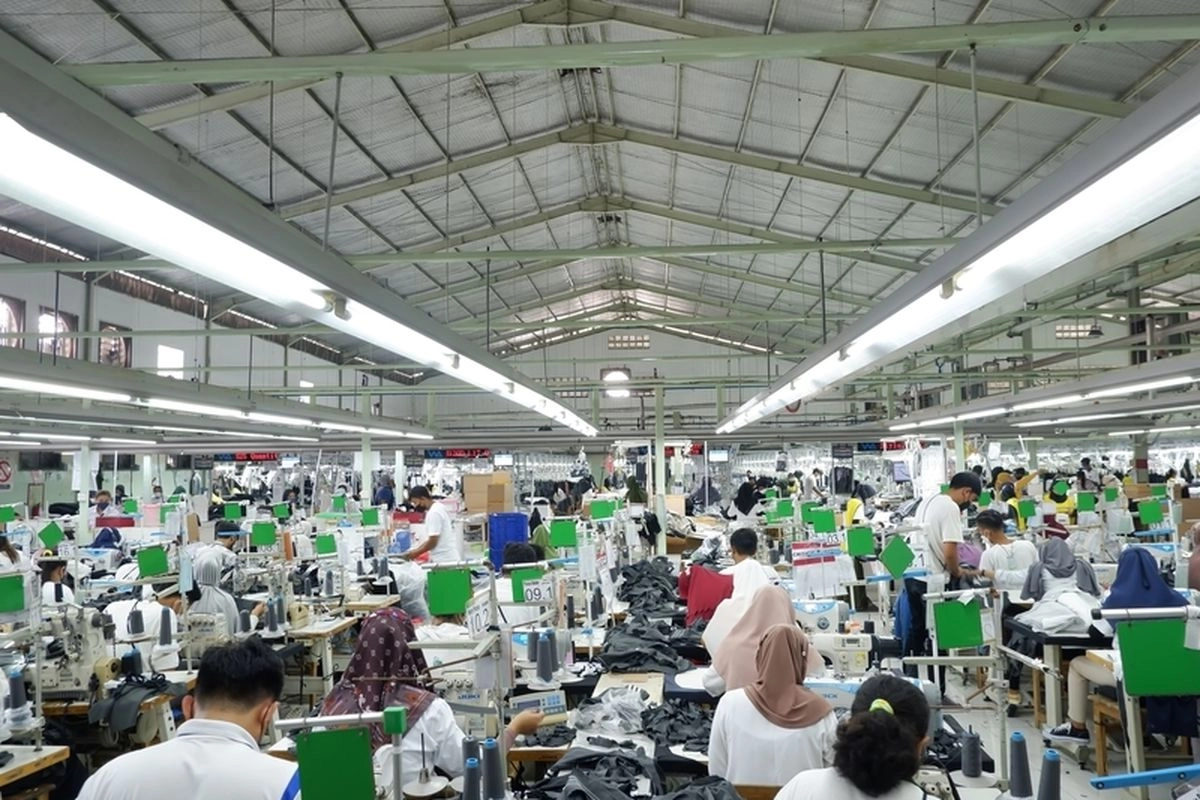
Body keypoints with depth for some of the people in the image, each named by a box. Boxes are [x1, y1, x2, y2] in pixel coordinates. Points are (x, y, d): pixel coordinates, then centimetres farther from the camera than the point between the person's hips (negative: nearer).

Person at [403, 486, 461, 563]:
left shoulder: (434, 513, -16)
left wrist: (416, 553, -5)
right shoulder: (438, 508, 14)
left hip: (444, 560, -10)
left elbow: (432, 541, -18)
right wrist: (416, 550, 13)